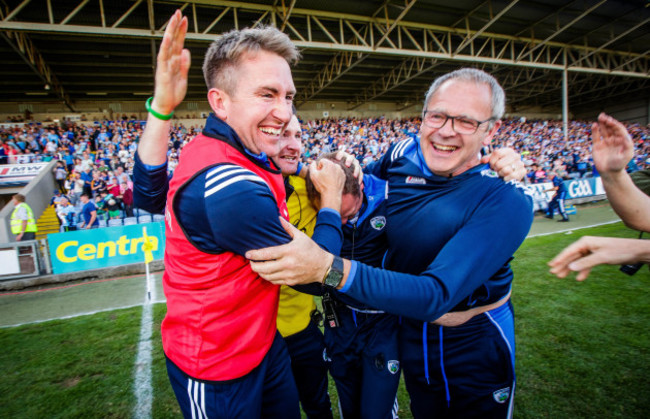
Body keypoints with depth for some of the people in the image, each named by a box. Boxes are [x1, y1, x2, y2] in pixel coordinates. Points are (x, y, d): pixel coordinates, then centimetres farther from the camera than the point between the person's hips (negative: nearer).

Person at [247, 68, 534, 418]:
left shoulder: (505, 202, -28)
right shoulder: (403, 154, -12)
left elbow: (436, 295, -38)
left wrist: (328, 267, -49)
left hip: (476, 348, -4)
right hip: (412, 333, 4)